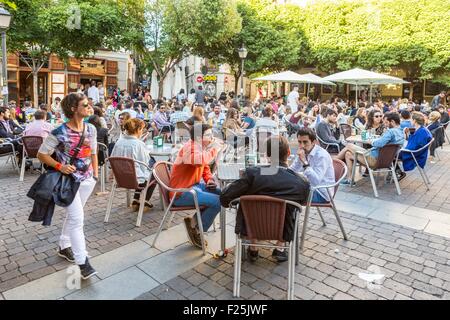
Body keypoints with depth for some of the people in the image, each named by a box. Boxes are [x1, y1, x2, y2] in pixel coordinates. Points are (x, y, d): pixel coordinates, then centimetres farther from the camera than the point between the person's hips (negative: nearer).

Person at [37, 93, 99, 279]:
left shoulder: (91, 129, 1)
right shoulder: (59, 132, -16)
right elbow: (41, 155, -7)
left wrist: (95, 174, 10)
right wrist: (59, 166, -20)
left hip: (87, 180, 6)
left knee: (73, 215, 19)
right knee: (77, 218, -8)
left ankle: (64, 247, 39)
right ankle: (82, 261, 1)